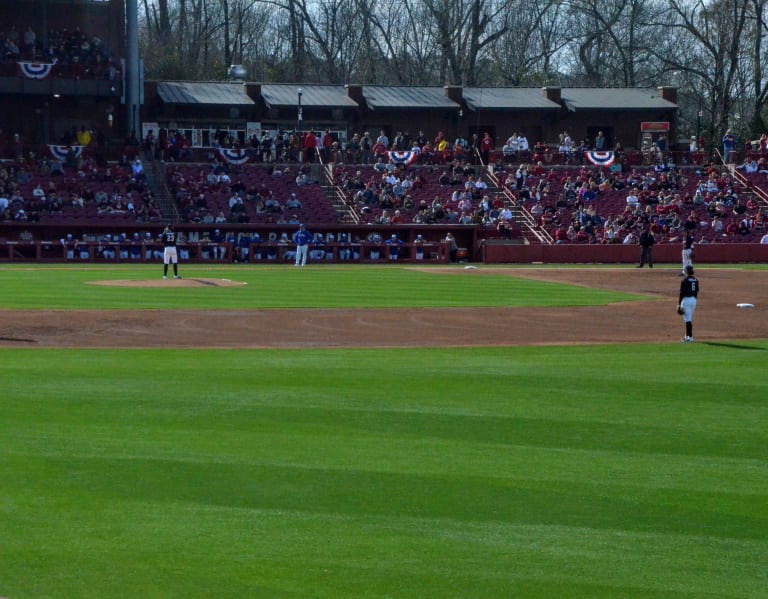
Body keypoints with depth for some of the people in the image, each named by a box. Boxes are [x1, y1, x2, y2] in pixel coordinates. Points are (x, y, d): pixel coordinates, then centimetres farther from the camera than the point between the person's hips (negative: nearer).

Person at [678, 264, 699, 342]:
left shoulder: (684, 281, -12)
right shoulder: (696, 280, 8)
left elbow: (681, 293, -13)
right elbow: (697, 292, 13)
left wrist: (679, 304, -10)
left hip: (686, 300, -7)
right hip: (693, 300, 7)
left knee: (688, 319, -6)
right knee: (689, 319, 17)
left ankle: (690, 337, -11)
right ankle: (687, 336, 24)